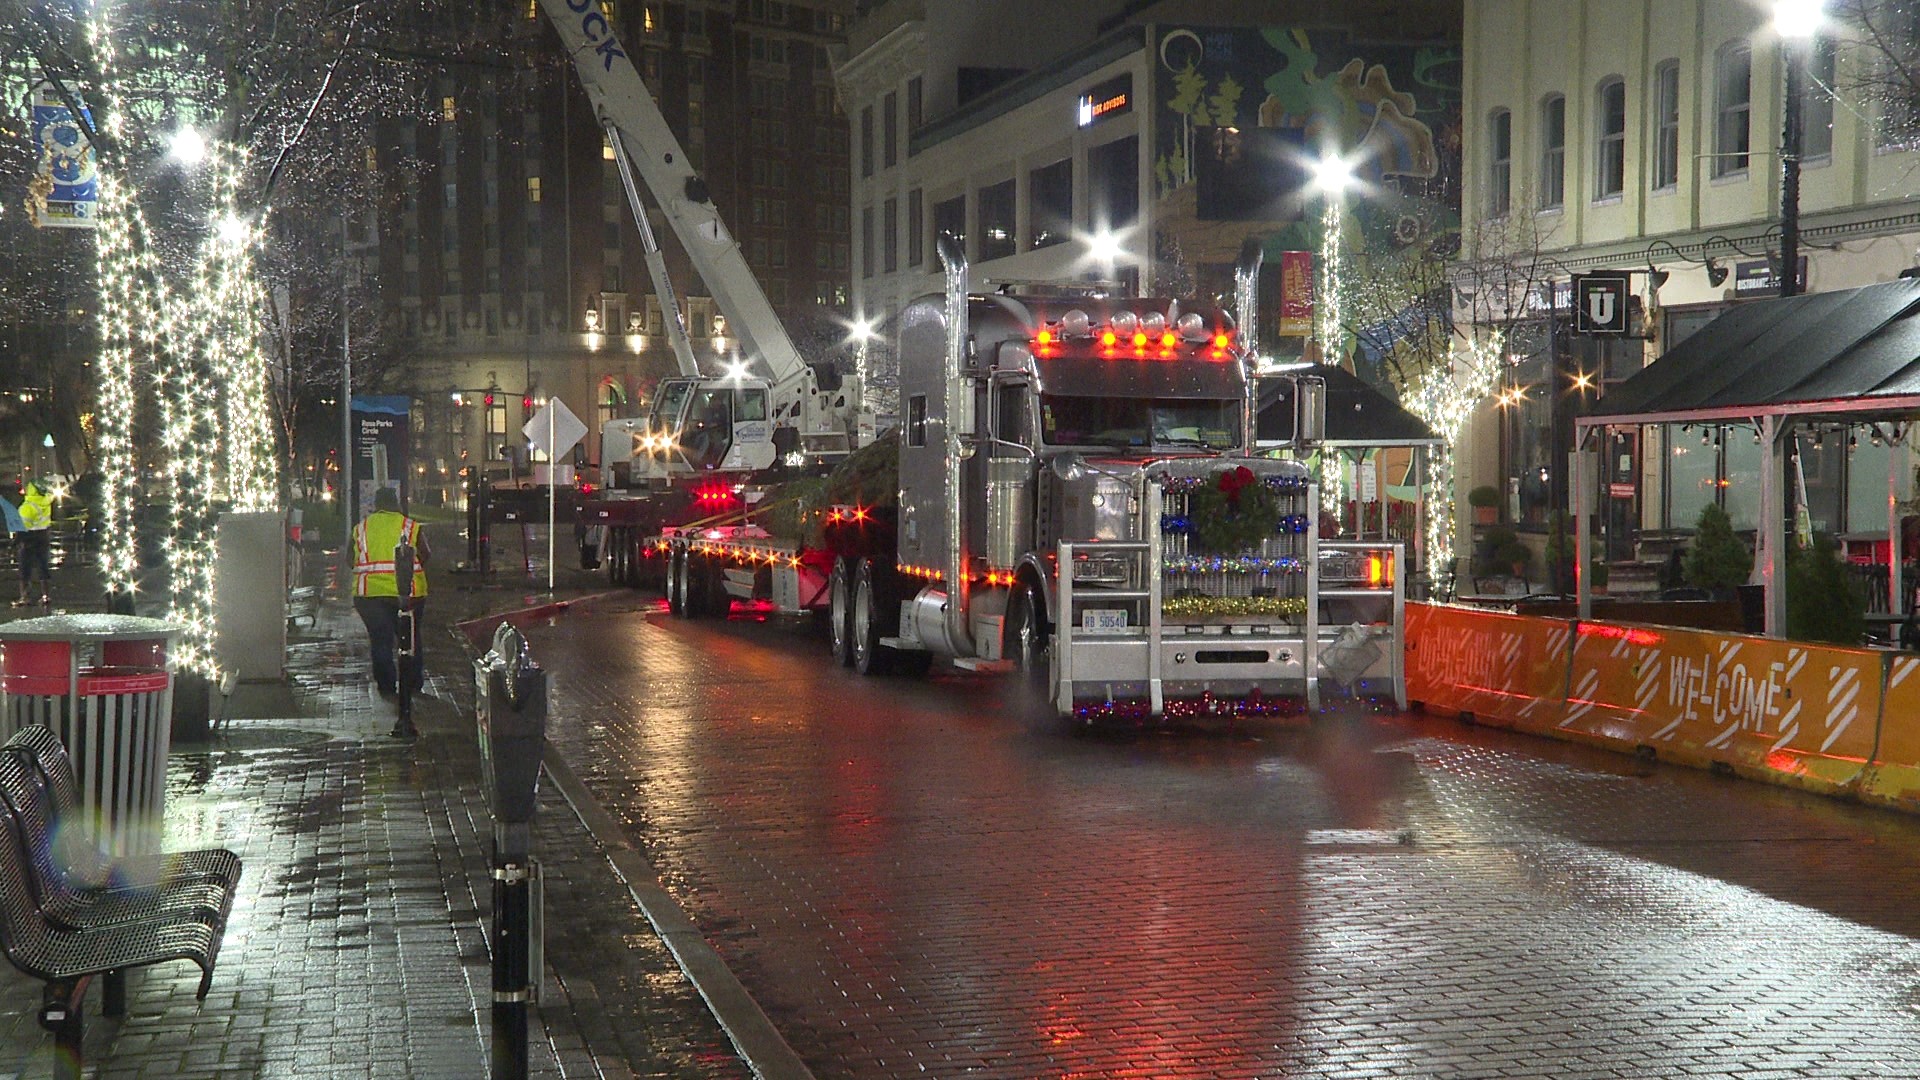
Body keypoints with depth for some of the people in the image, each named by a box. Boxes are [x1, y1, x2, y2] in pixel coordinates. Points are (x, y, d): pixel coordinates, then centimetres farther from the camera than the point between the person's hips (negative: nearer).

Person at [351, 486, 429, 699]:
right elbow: (425, 558, 0)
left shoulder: (360, 528, 7)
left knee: (380, 639, 6)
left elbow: (351, 561, 10)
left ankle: (387, 686, 1)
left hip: (369, 592, 1)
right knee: (410, 637, 14)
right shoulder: (412, 527, 1)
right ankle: (413, 680, 20)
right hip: (407, 592, -1)